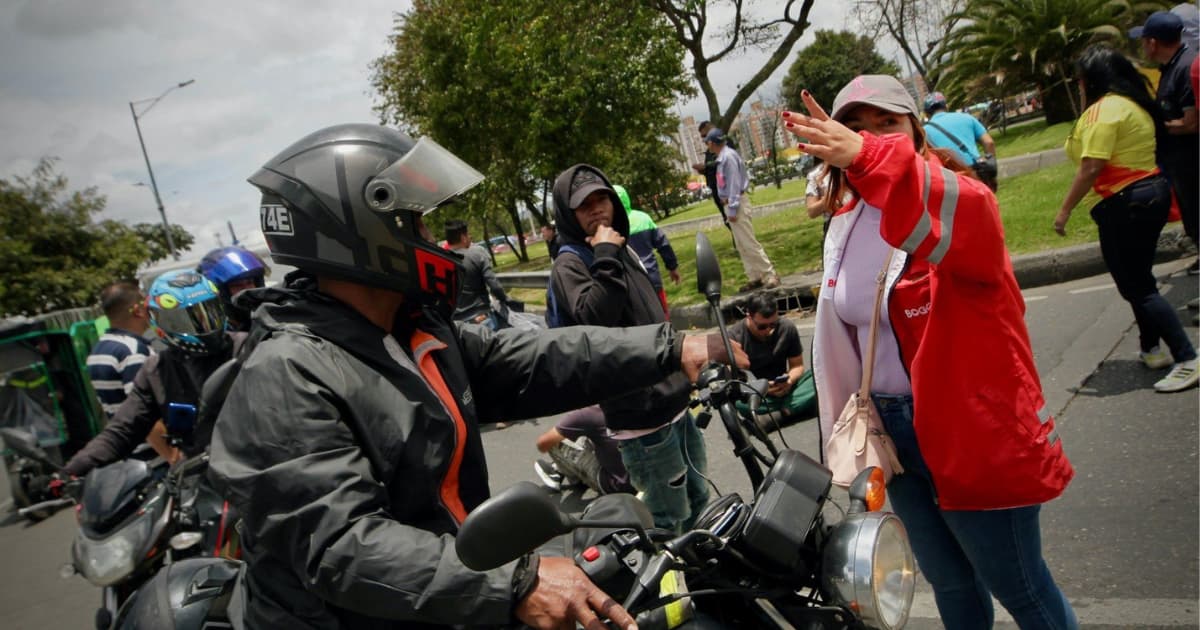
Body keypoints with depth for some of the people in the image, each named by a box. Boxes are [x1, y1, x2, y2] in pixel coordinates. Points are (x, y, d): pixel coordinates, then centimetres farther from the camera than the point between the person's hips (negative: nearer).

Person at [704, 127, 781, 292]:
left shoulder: (728, 156, -16)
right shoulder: (722, 157, 12)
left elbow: (734, 183, -20)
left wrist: (732, 209, -21)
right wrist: (729, 207, 12)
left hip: (737, 203, -10)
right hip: (731, 204, 10)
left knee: (749, 243, -9)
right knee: (741, 245, 11)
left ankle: (770, 275, -5)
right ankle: (755, 277, 15)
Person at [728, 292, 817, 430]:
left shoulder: (787, 327, -6)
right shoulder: (734, 336, -16)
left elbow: (797, 365, 2)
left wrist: (789, 380, -20)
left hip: (782, 389, 3)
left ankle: (772, 417, -30)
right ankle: (787, 410, -27)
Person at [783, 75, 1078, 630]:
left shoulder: (959, 196, -16)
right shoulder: (846, 226, 6)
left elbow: (958, 220, -43)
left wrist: (870, 158, -59)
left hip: (974, 430, -6)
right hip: (893, 430, 7)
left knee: (1015, 584, 10)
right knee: (949, 582, 23)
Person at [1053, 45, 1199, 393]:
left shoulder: (1102, 110, -16)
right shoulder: (1134, 104, 14)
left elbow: (1090, 169, -23)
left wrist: (1064, 210, -18)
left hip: (1126, 203, -10)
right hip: (1152, 191, 10)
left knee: (1136, 287, -5)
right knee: (1139, 280, 20)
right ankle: (1151, 348, 30)